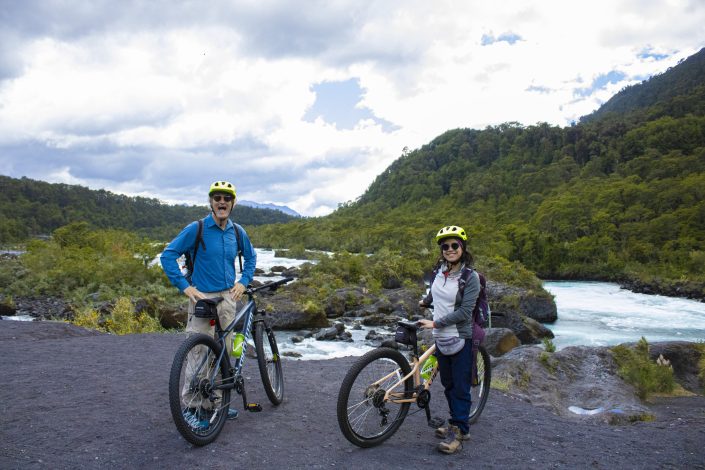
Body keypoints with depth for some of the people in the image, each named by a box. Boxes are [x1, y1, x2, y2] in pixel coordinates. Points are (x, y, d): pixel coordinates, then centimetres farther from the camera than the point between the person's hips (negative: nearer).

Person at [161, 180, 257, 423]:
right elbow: (168, 255, -8)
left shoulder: (237, 231, 6)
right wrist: (185, 286, -14)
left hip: (228, 298, 5)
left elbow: (251, 257, 21)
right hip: (203, 298, -5)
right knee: (198, 353, -5)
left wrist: (243, 281, 8)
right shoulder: (196, 229, -9)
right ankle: (190, 406, 8)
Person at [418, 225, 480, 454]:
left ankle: (459, 432, 12)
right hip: (441, 338, 6)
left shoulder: (470, 276, -15)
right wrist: (425, 302, 41)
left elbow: (464, 311, -20)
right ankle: (457, 424, 28)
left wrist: (435, 323, -19)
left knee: (460, 387, 2)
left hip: (460, 339, -6)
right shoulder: (438, 271, 2)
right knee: (447, 384, 14)